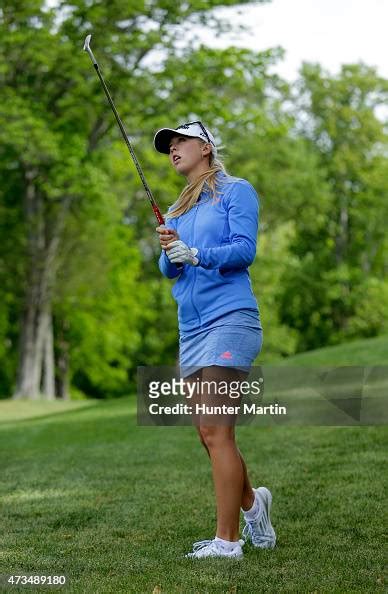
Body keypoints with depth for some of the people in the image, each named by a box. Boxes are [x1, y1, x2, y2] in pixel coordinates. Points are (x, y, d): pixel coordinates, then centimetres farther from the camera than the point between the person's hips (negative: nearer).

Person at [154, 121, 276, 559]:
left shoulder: (235, 191, 2)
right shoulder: (176, 210, 22)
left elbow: (245, 249, -10)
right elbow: (168, 271, 13)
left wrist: (196, 254, -24)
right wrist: (169, 252, -9)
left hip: (229, 321, -7)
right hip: (191, 328, 7)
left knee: (216, 432, -12)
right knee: (208, 435, 9)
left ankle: (227, 539, -9)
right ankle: (251, 503, 32)